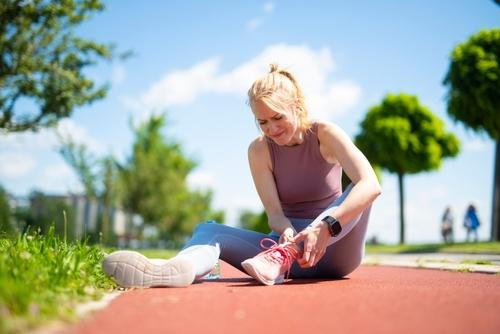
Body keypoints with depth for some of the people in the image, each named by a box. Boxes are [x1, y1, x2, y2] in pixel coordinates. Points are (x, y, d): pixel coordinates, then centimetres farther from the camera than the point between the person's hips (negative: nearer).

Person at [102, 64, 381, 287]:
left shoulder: (325, 134, -9)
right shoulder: (259, 150, -3)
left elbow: (371, 186, -25)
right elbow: (274, 212, -12)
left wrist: (325, 227, -41)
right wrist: (287, 233, -36)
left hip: (335, 250, -1)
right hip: (291, 242, 2)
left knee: (358, 193, -30)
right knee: (208, 229, -18)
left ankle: (281, 259, -49)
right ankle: (185, 266, -55)